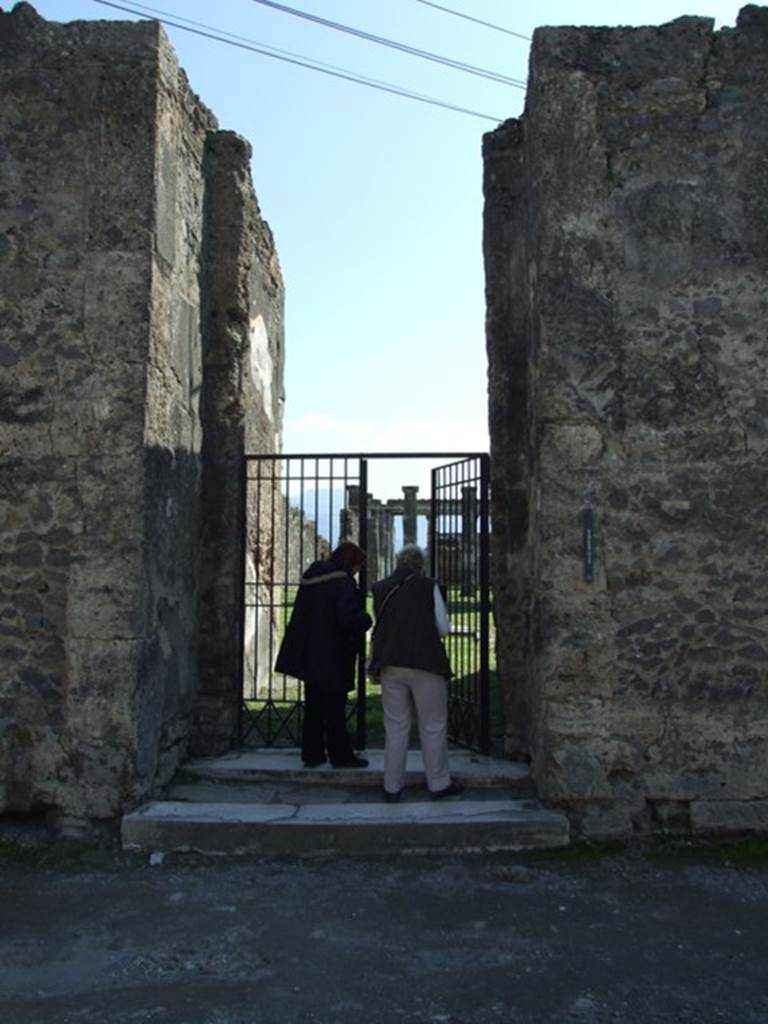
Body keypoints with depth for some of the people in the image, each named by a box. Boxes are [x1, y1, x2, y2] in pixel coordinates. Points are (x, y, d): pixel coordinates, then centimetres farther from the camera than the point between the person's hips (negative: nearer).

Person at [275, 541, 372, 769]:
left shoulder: (311, 577, 10)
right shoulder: (342, 582, -16)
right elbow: (348, 617, -24)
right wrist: (367, 620, -4)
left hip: (309, 655, 8)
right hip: (332, 656, -8)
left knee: (314, 707, 14)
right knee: (334, 708, 2)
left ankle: (312, 754, 19)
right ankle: (341, 755, 10)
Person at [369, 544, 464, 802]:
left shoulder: (380, 588, 7)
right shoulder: (428, 587, -3)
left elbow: (380, 624, 12)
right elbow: (443, 628, -2)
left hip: (390, 665, 4)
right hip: (425, 664, -3)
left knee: (395, 726, 11)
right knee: (433, 727, 9)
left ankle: (392, 787, 15)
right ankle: (439, 783, 18)